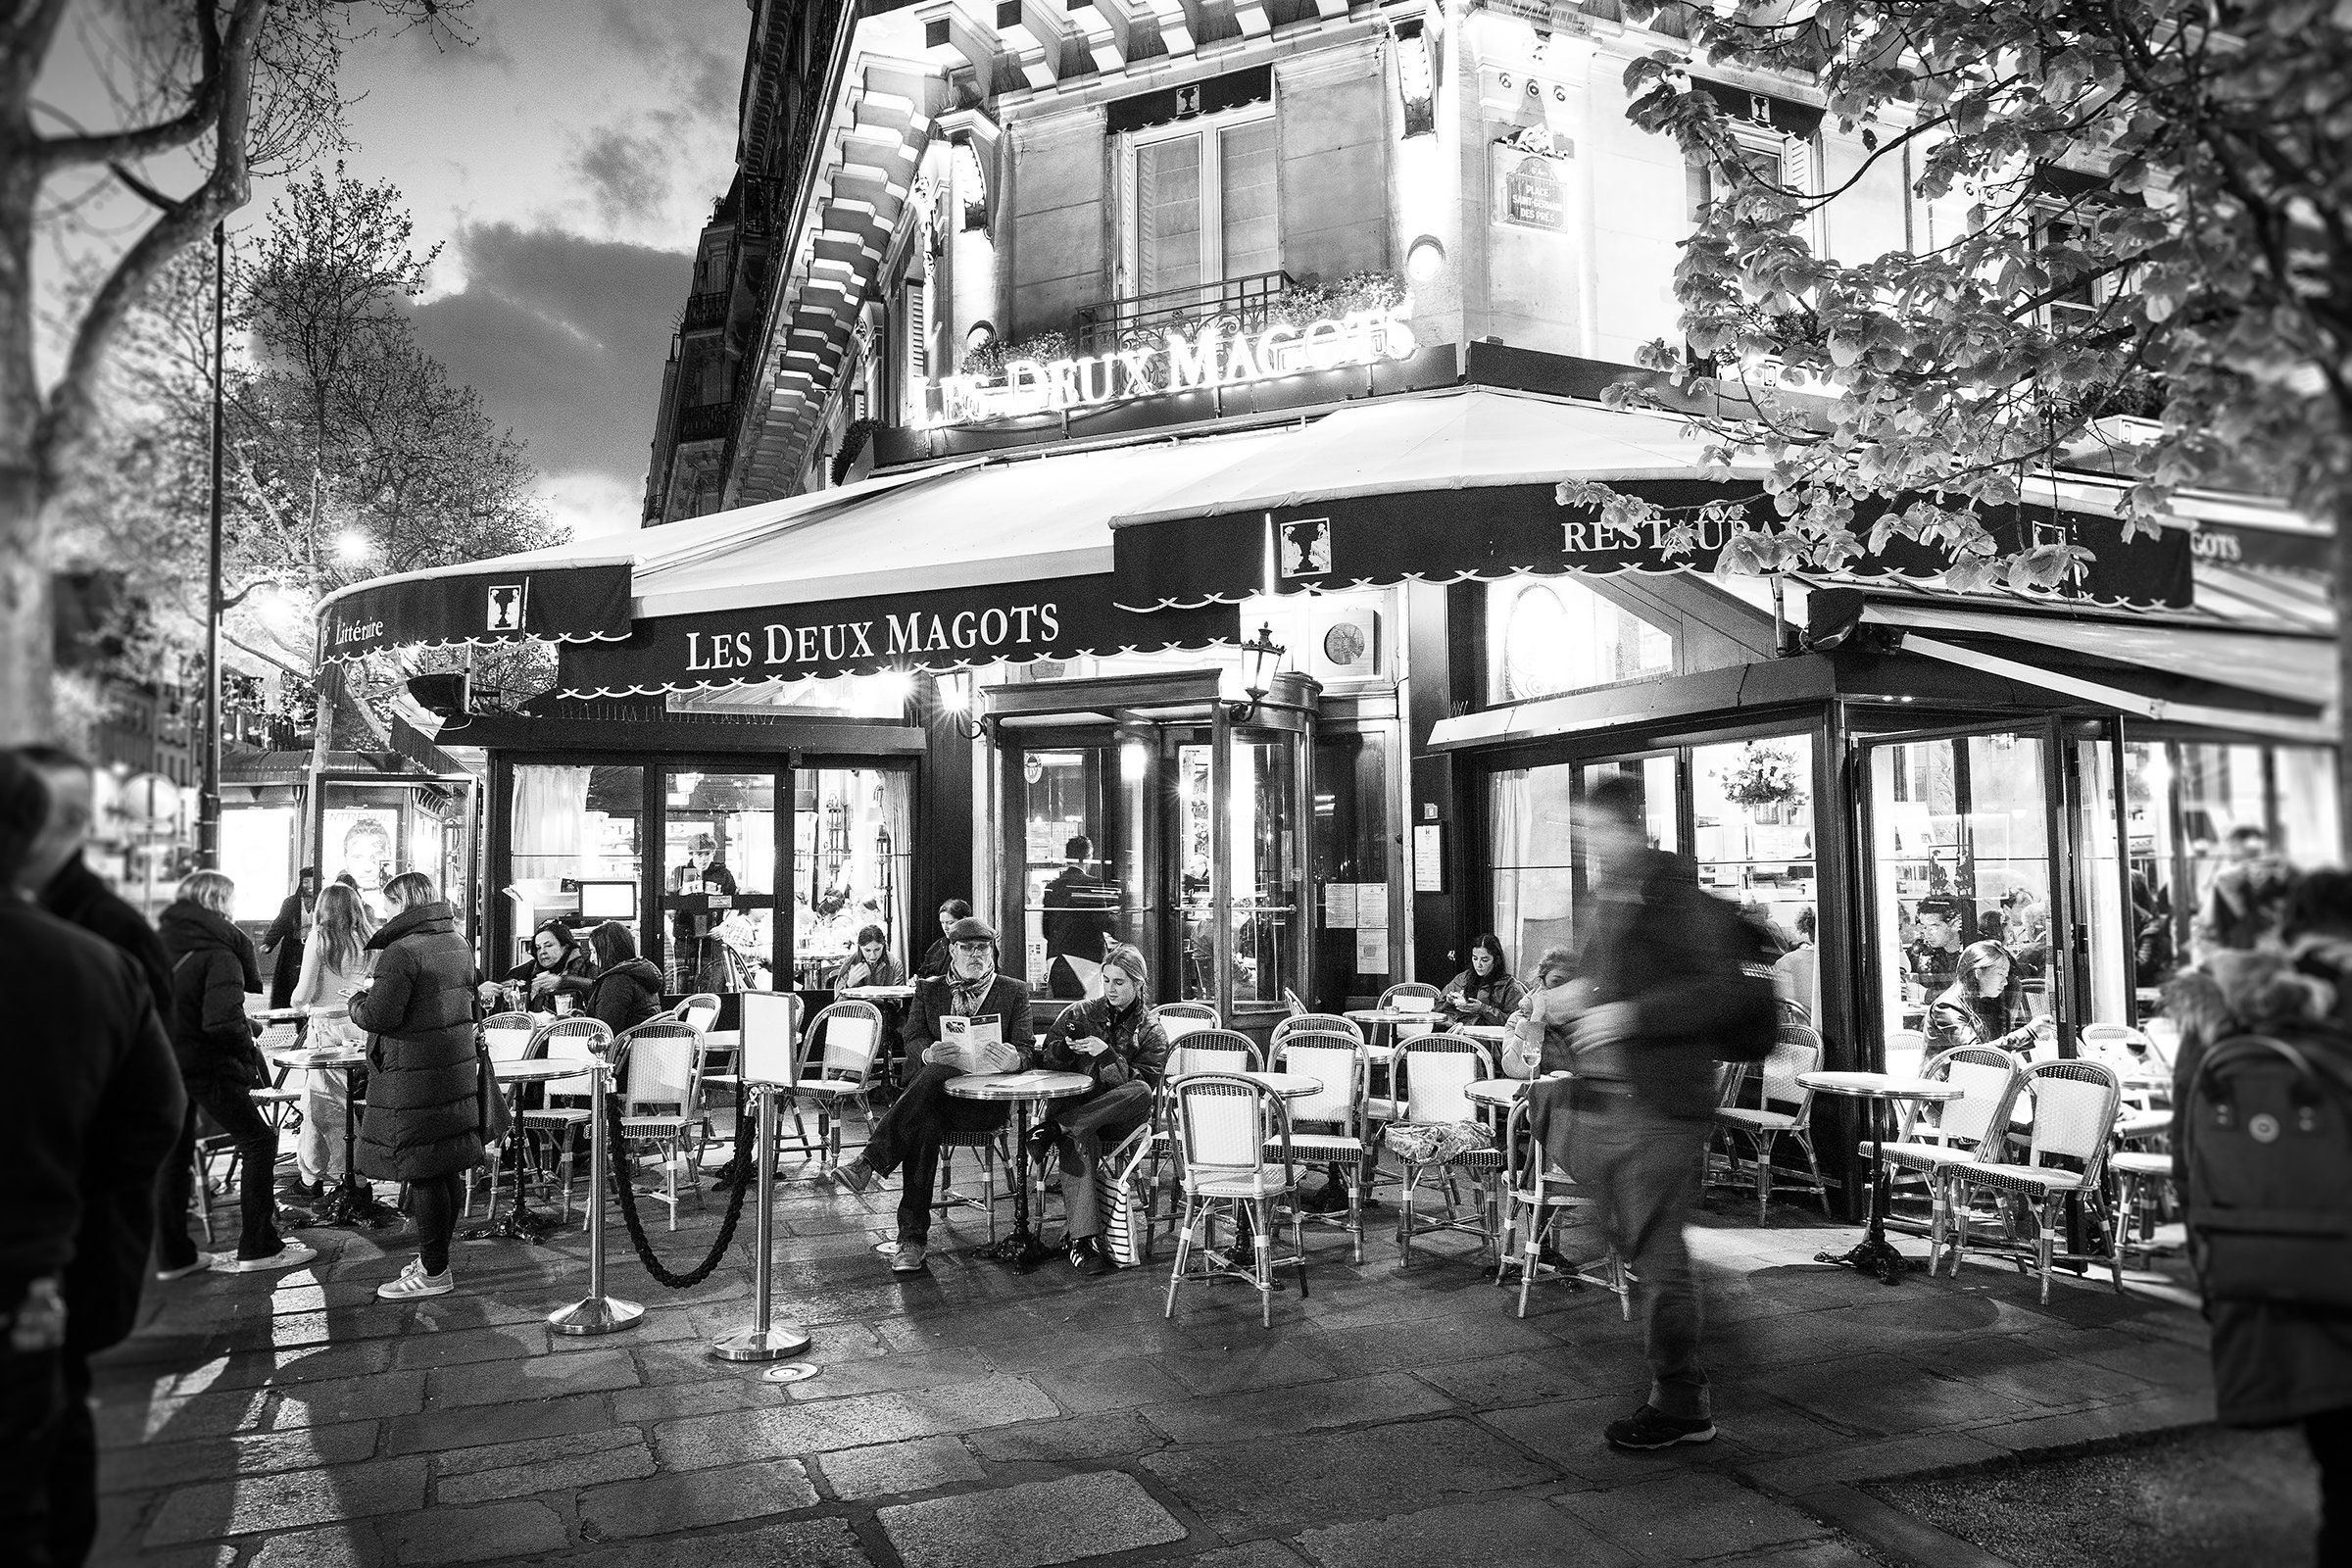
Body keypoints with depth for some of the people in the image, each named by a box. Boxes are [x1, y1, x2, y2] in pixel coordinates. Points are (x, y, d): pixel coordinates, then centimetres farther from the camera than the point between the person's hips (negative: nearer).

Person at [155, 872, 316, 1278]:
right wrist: (249, 1050, -8)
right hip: (204, 1064, -8)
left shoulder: (161, 944, 8)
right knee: (258, 1140, 4)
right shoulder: (219, 952, -15)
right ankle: (257, 1248, 5)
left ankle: (175, 1256, 21)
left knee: (175, 1154, 15)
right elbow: (222, 1021, -26)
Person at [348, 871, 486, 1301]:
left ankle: (434, 1273, 5)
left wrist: (357, 999, 1)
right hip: (457, 1069, 9)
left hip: (413, 1078, -9)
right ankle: (435, 1255, 26)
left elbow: (379, 1016, -21)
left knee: (423, 1176, -2)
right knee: (448, 1172, 14)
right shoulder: (459, 945, 11)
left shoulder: (402, 952, -17)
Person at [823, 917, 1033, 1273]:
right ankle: (912, 1239, -35)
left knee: (935, 1075, -34)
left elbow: (1025, 1050, 3)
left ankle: (868, 1162, -40)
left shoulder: (1014, 992, 13)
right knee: (923, 1124, -34)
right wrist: (929, 1052, -19)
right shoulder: (928, 990, 19)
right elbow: (912, 1040, 7)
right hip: (934, 1094, 2)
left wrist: (1012, 1059, -24)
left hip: (986, 1099, -2)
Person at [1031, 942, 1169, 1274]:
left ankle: (1054, 1129, -34)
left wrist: (1106, 1054, -20)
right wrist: (1065, 1047, -13)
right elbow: (1048, 1060, 10)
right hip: (1074, 1105, 0)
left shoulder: (1150, 1031, 7)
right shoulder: (1079, 1013, 13)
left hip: (1118, 1117, 0)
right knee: (1079, 1140, -37)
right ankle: (1082, 1240, -41)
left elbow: (1142, 1083, -6)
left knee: (1141, 1094, -35)